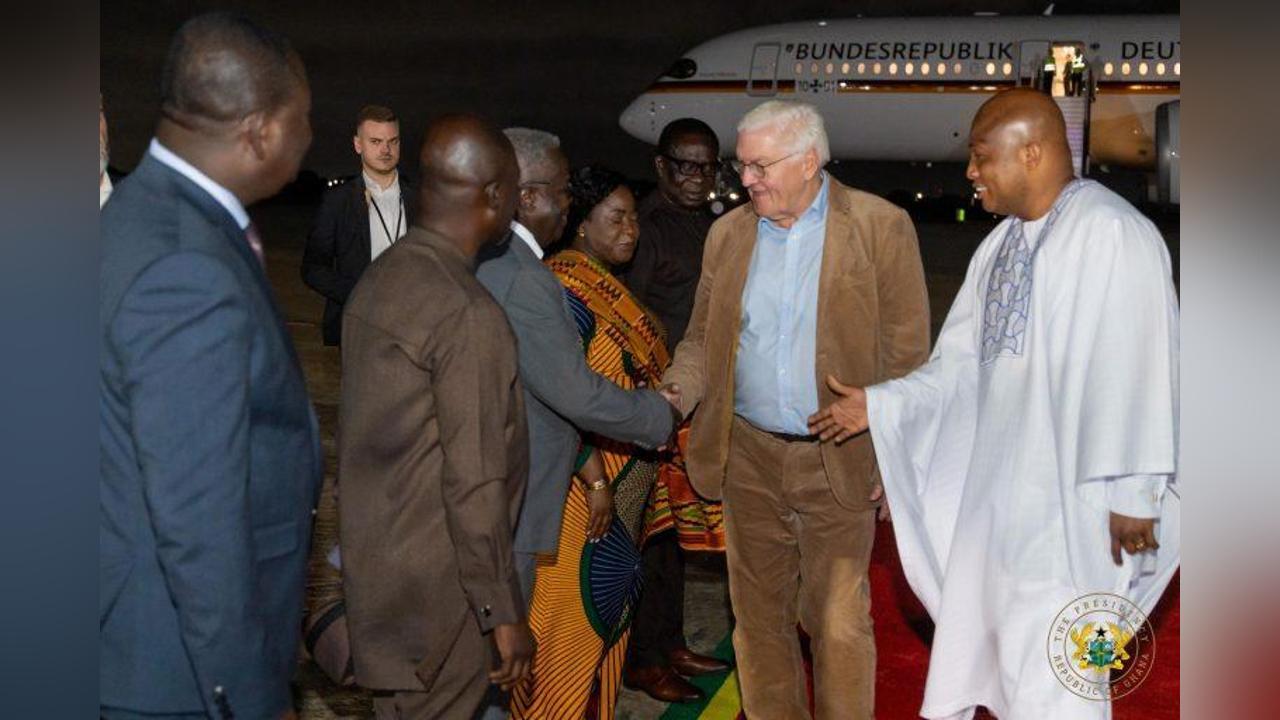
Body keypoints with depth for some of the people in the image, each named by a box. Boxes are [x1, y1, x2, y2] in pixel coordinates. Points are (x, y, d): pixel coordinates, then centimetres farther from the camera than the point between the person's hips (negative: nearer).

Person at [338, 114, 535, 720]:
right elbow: (474, 485, -23)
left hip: (372, 556, 8)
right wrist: (505, 613, -14)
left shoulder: (378, 279, 4)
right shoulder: (469, 315, -23)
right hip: (435, 588, -8)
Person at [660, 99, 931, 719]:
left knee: (838, 622, 2)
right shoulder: (728, 233, 7)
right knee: (759, 614, 14)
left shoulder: (881, 228, -6)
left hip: (837, 460, -4)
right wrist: (678, 390, -9)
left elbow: (906, 353, -5)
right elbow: (702, 337, 11)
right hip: (749, 457, 4)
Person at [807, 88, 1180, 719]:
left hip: (1067, 498, -8)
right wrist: (877, 405, 3)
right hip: (990, 489, 8)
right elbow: (960, 365, 12)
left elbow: (1140, 372, -18)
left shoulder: (1112, 234, -15)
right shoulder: (1001, 244, 11)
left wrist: (1132, 495, -18)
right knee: (971, 644, 20)